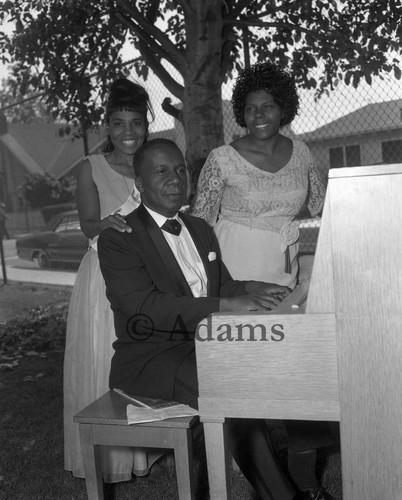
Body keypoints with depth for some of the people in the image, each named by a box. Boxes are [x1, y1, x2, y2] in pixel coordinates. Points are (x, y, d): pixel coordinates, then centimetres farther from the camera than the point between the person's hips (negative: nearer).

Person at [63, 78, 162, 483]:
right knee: (102, 366, 1)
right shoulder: (92, 168, 0)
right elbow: (88, 224, -10)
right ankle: (105, 457, 16)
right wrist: (108, 223, -31)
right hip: (105, 279, -2)